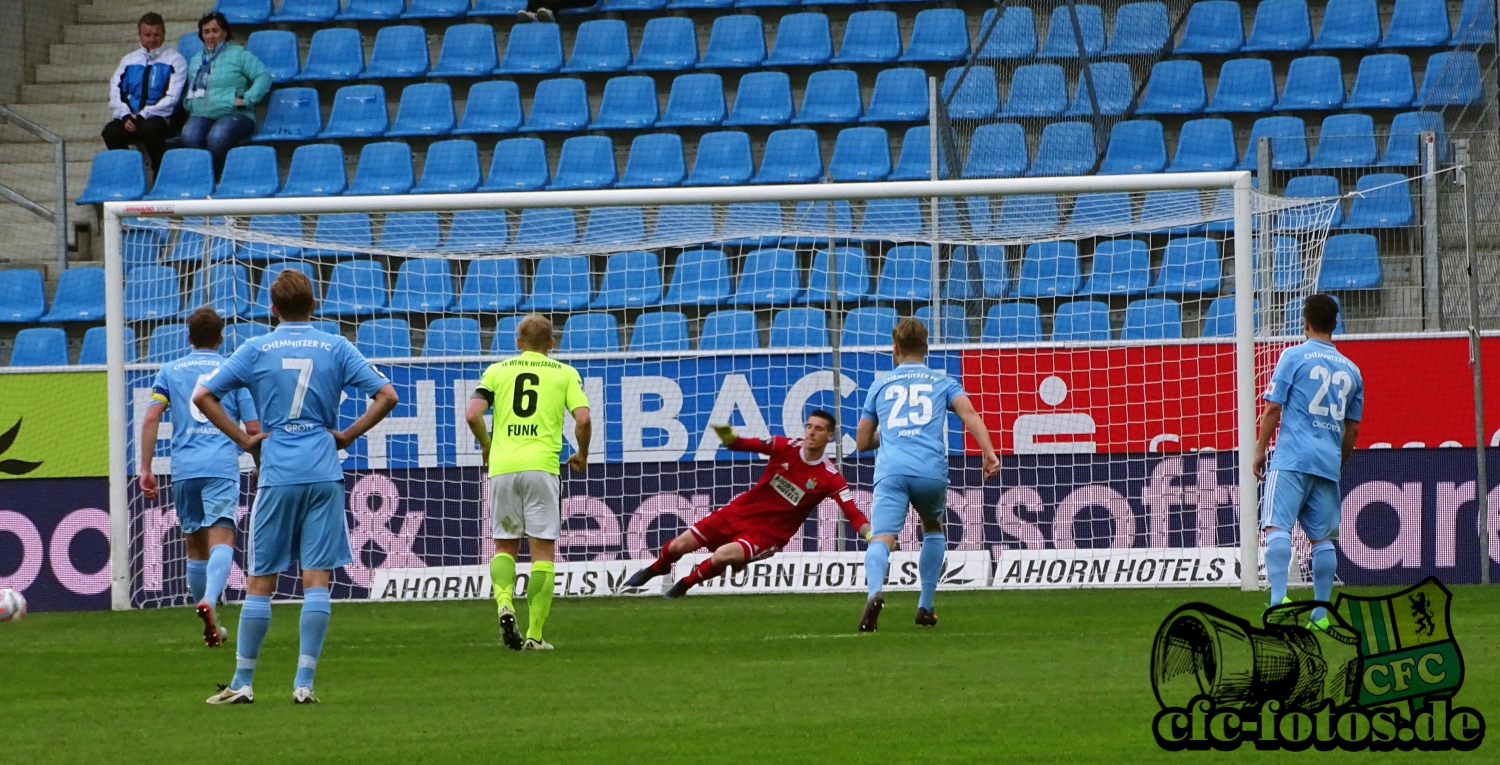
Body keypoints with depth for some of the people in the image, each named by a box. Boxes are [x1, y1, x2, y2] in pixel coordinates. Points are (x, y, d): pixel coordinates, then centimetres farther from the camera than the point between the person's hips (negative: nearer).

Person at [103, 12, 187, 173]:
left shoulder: (174, 60, 1)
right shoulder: (129, 61, 14)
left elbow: (172, 98, -9)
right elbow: (116, 93, 6)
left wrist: (143, 116, -19)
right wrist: (125, 117, -14)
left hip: (162, 118, -4)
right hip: (132, 117, 4)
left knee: (150, 128, -38)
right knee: (111, 132, -27)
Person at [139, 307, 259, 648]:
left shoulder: (170, 372, 12)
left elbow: (151, 419, 1)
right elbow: (253, 429, 4)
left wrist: (145, 469, 3)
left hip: (184, 468, 2)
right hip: (222, 466, -2)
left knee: (196, 546, 14)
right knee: (221, 539, -11)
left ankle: (210, 626, 22)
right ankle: (209, 600, -38)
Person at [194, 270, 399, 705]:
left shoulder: (256, 350, 3)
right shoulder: (335, 348, 4)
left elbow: (203, 396, 0)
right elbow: (386, 396, 0)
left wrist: (244, 440, 4)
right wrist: (347, 436, 6)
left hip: (277, 476, 0)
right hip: (324, 474, 0)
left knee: (260, 582, 5)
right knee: (316, 579, 0)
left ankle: (242, 683, 7)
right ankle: (304, 683, -5)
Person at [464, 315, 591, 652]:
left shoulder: (498, 370, 12)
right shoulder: (564, 373, 10)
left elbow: (472, 414, 1)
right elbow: (583, 419, -2)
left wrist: (486, 445, 20)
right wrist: (582, 456, 16)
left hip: (502, 467, 2)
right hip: (542, 466, -2)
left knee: (505, 546, 16)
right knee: (543, 551, 3)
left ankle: (504, 603, -11)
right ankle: (534, 634, -3)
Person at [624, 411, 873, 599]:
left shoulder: (830, 478, -14)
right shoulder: (787, 447, -10)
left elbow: (853, 513, -20)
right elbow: (755, 444, -22)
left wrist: (871, 535, -38)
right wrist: (731, 439, -45)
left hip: (768, 533, -3)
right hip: (741, 512, 3)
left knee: (722, 556, -28)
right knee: (679, 546, 3)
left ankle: (684, 585, 4)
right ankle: (654, 570, 39)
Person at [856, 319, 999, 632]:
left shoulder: (880, 386, 24)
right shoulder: (943, 383, 22)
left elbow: (862, 442, 28)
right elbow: (968, 412, 1)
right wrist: (988, 452, -9)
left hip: (891, 469, -1)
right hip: (932, 471, 1)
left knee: (882, 538, -16)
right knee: (934, 530, 29)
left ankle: (875, 591, -47)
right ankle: (925, 606, 22)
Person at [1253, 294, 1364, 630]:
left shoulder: (1294, 356, 0)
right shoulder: (1350, 370, 15)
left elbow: (1273, 408, -4)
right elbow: (1352, 429, 18)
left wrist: (1260, 449, 4)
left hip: (1292, 458, -5)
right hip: (1329, 463, 5)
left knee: (1277, 526, -12)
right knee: (1322, 537, 9)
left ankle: (1279, 598, -29)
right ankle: (1320, 613, 7)